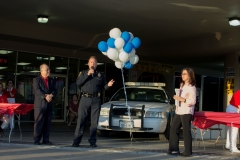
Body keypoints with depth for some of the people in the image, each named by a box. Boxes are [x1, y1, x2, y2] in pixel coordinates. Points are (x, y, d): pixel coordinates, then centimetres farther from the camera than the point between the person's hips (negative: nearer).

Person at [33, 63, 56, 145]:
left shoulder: (51, 80, 17)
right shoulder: (36, 79, 1)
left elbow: (54, 90, 10)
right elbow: (37, 90, -12)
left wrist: (51, 95, -12)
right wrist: (45, 96, -22)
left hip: (49, 104, 5)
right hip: (40, 104, -5)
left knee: (47, 123, 6)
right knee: (38, 122, -4)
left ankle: (46, 140, 11)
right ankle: (37, 140, 1)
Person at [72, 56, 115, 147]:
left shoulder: (100, 75, 16)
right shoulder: (83, 73, 14)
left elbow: (104, 87, 12)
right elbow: (78, 82, -2)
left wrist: (108, 85, -11)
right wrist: (87, 74, -10)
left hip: (96, 100, 1)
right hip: (85, 99, -1)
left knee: (94, 122, 1)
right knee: (81, 120, -4)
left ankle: (92, 142, 6)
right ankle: (76, 141, -2)